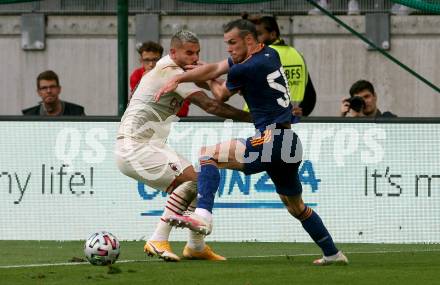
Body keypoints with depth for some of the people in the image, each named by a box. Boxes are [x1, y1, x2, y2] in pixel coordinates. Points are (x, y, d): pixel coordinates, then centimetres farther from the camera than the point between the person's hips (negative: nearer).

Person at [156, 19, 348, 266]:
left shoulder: (246, 70, -12)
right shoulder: (271, 55, 15)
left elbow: (222, 96, 10)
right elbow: (214, 69, 17)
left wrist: (211, 82, 29)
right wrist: (177, 79, 11)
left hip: (271, 140, -9)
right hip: (292, 143, 9)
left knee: (208, 155, -12)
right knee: (296, 207, 26)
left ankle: (203, 217, -30)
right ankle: (333, 253, 33)